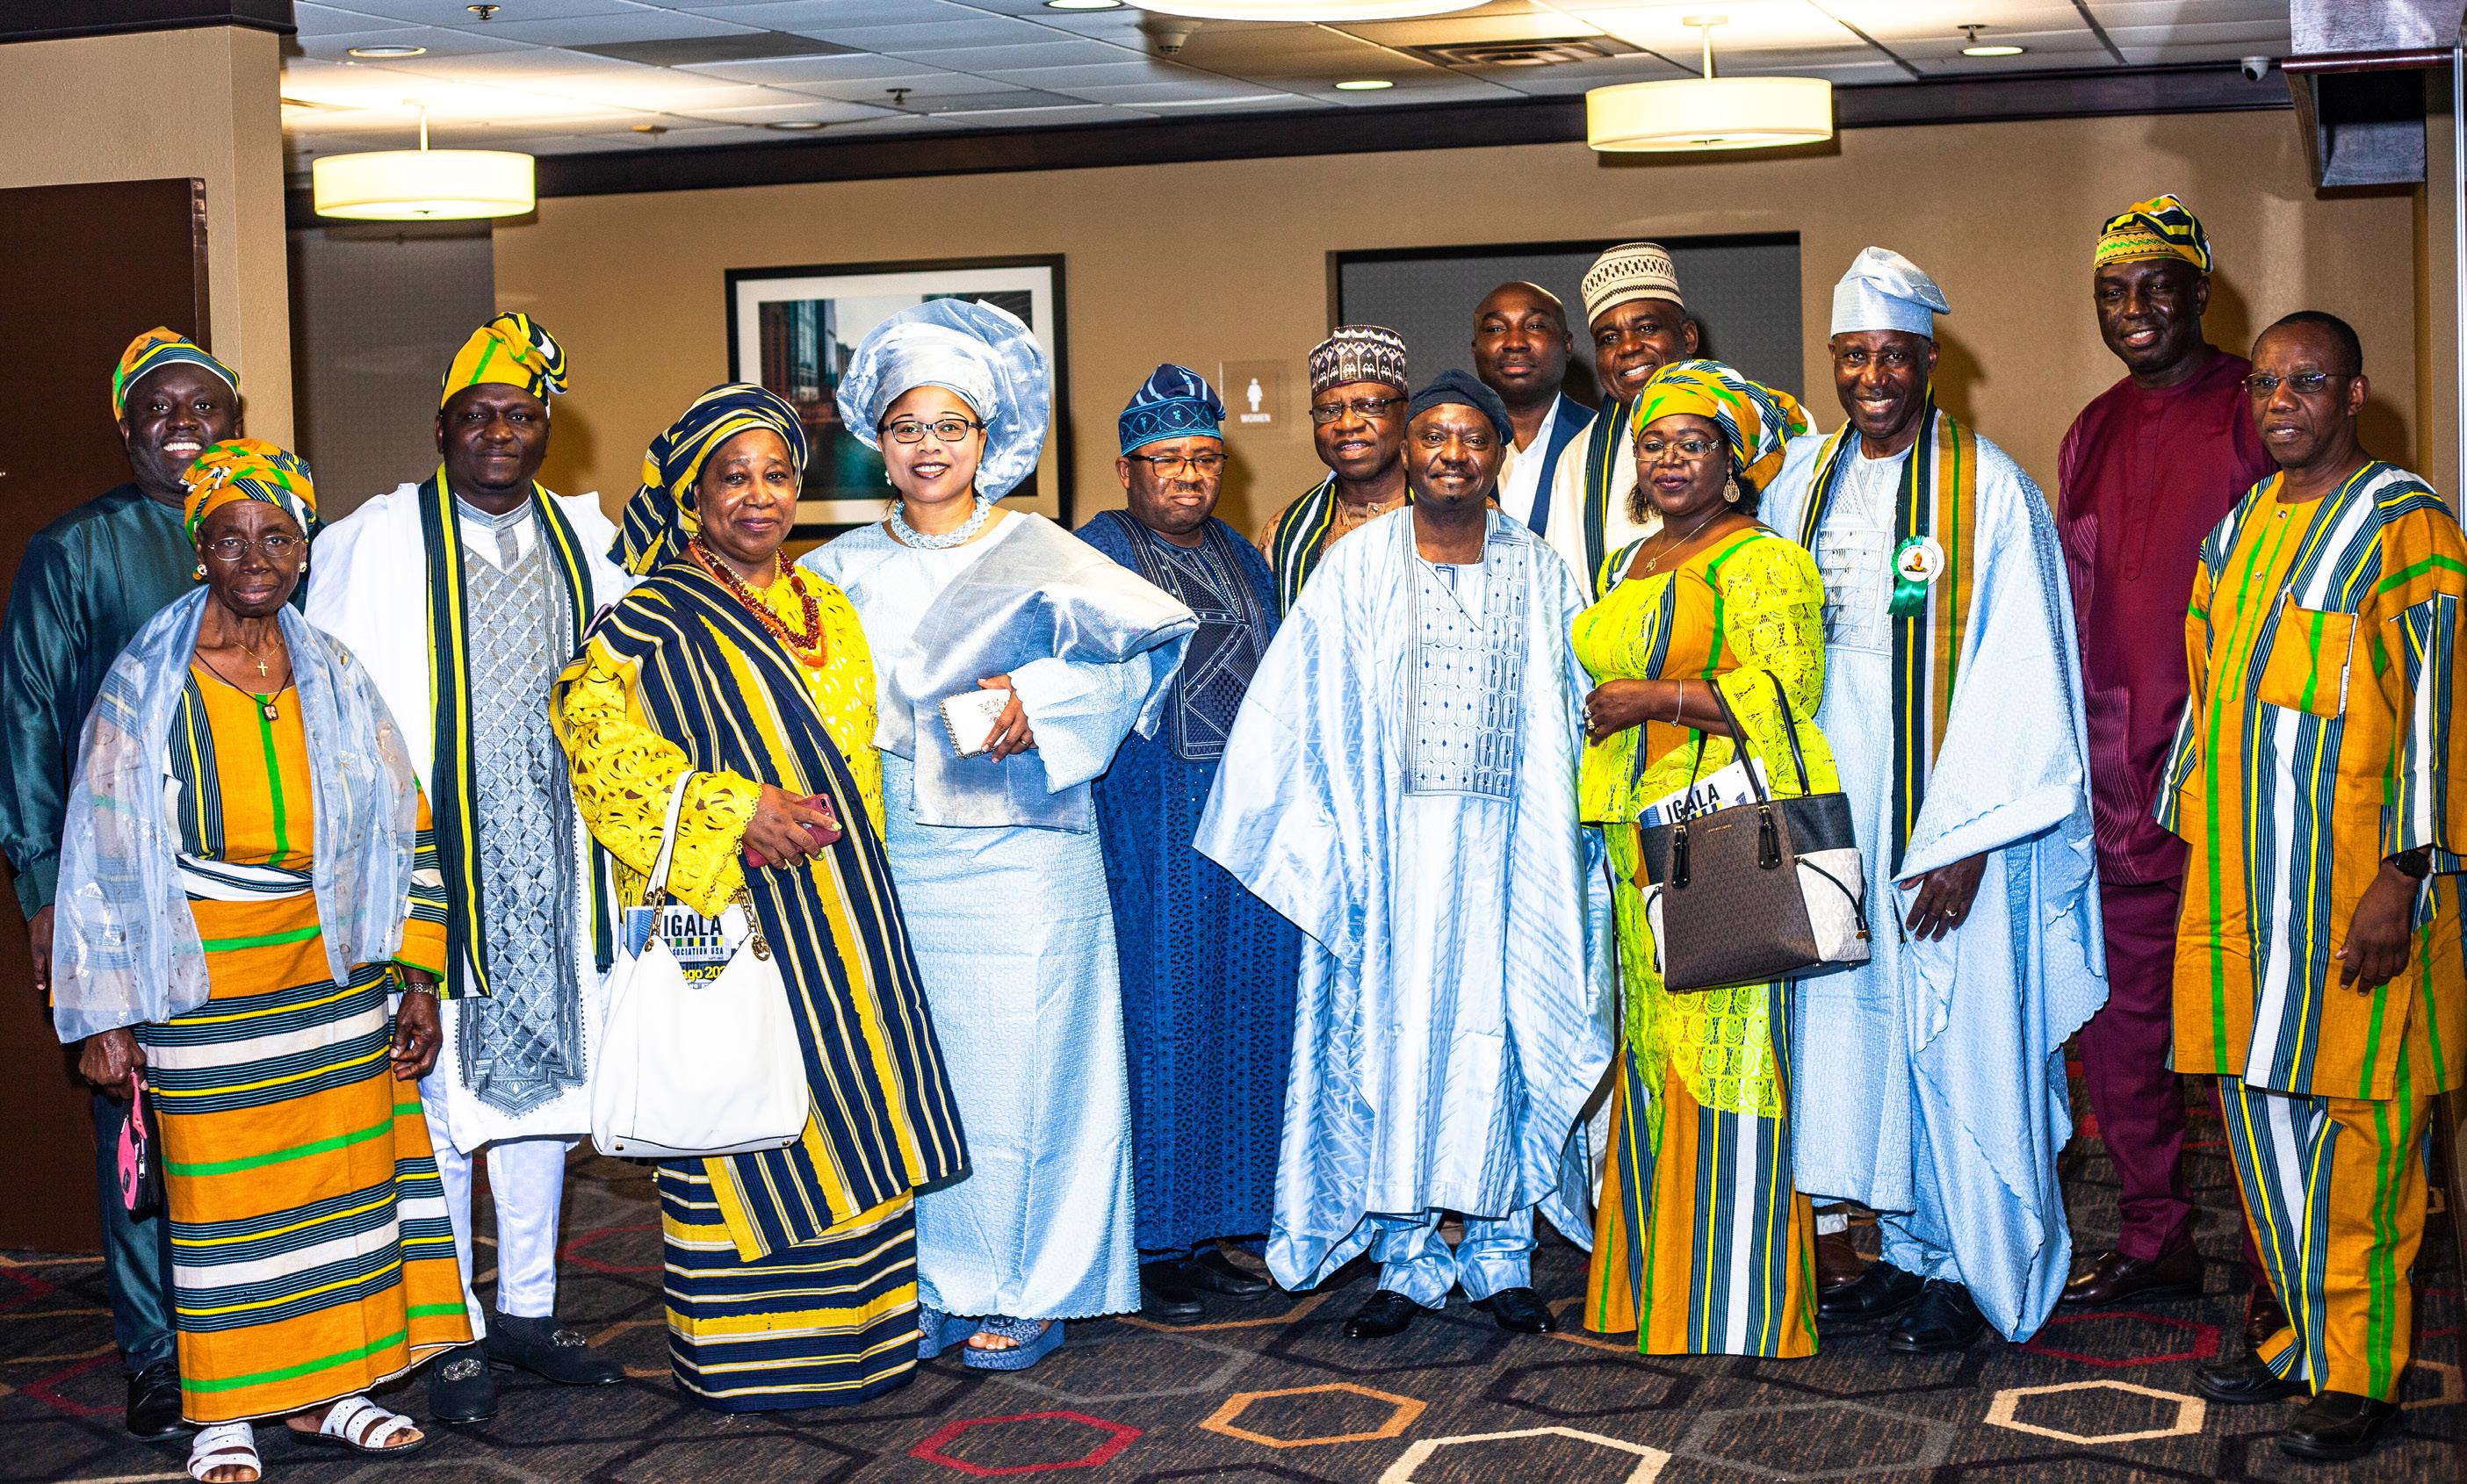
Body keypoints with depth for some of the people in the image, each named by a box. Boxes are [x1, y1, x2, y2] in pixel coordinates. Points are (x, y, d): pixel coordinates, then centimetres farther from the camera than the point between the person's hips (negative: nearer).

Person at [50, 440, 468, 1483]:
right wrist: (105, 1019, -6)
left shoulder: (334, 677, 5)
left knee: (343, 1174, 6)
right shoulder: (146, 688, -4)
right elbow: (100, 858, -3)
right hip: (204, 985, -3)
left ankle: (321, 1390, 19)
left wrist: (416, 977, 4)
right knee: (220, 1189, 1)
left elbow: (404, 830, 9)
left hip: (333, 975, 3)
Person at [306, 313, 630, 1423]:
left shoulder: (585, 537, 10)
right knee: (435, 1088, -1)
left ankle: (528, 1308, 24)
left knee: (543, 1070, 12)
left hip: (552, 861, 4)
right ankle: (450, 1335, 10)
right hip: (431, 862, -4)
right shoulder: (375, 541, -2)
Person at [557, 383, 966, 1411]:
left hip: (839, 912, 6)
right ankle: (742, 1352, 6)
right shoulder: (653, 622, -5)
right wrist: (729, 809, -20)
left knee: (845, 1108, 8)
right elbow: (594, 728, -17)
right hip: (730, 915, -6)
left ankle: (856, 1321, 19)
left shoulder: (828, 612, 16)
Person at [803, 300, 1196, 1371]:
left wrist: (1041, 710, -14)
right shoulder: (844, 571, 13)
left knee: (1013, 1065, -3)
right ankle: (927, 1287, 16)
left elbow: (1154, 632, -5)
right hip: (883, 855, 4)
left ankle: (1024, 1293, 10)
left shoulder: (1036, 557, 1)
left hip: (1012, 852, -3)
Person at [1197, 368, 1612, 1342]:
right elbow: (1295, 716, 3)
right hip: (1392, 848, -1)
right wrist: (1332, 848, -2)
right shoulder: (1356, 570, 3)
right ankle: (1408, 1258, 10)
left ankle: (1500, 1252, 14)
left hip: (1508, 848, 1)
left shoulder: (1539, 577, 8)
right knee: (1392, 1033, 0)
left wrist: (1567, 845, 5)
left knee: (1501, 1033, 3)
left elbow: (1579, 715, 11)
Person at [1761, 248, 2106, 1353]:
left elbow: (2012, 677, -12)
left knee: (1960, 1034, 0)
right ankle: (1910, 1249, 22)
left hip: (1950, 813, -5)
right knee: (1860, 1022, 10)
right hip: (1832, 806, 5)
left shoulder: (1989, 490, -9)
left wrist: (1966, 838, -16)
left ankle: (1975, 1270, 13)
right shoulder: (1803, 477, 7)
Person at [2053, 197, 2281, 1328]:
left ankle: (2279, 1265, 8)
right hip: (2116, 789, 6)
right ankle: (2153, 1242, 21)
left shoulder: (2257, 417, -2)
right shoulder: (2090, 437, 16)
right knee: (2121, 1026, 9)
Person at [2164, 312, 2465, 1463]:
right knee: (2261, 1104, 11)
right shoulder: (2240, 526, 14)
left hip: (2353, 881, -7)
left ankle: (2360, 1370, 7)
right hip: (2243, 876, 7)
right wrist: (2194, 839, 18)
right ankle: (2306, 1337, 23)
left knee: (2354, 1120, -2)